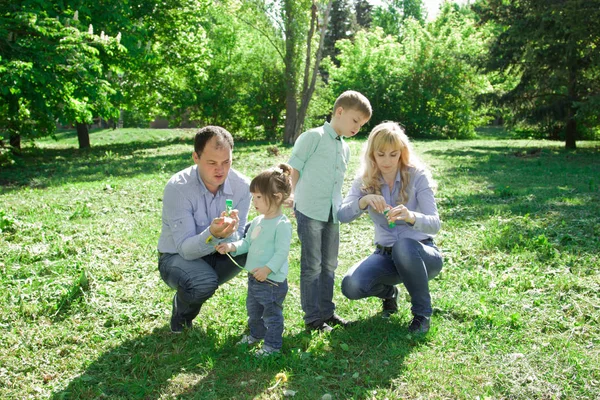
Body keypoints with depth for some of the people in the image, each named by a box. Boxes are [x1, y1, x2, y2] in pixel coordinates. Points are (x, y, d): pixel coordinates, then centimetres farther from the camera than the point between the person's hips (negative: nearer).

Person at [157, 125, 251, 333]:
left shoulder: (242, 185, -17)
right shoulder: (177, 188, -26)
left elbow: (236, 241, -14)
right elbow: (185, 249, -28)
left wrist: (228, 234, -39)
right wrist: (212, 235, -49)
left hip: (215, 254, 5)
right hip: (177, 257, -4)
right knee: (205, 282, -36)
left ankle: (201, 287, -2)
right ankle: (182, 309, 3)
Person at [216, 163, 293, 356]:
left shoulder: (282, 224, -19)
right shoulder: (258, 221, 7)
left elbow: (282, 252, -23)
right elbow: (247, 242, 13)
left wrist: (267, 269, -31)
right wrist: (232, 246, -4)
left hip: (272, 281, -9)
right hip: (254, 277, 9)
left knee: (272, 314, 7)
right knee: (253, 310, 26)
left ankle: (272, 345, 22)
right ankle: (256, 334, 47)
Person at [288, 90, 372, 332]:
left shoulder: (345, 148, 15)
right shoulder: (314, 137, -8)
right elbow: (294, 168, -8)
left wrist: (340, 208, 13)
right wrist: (297, 198, -8)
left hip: (332, 214, 8)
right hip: (309, 211, -7)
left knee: (329, 264, 14)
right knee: (312, 266, 0)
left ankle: (327, 311, 27)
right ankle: (313, 317, 9)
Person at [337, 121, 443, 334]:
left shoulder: (417, 176, -12)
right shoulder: (365, 181, -3)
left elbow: (434, 223, -20)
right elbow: (342, 215, -16)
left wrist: (411, 216, -43)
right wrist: (363, 201, -37)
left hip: (421, 253, -2)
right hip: (385, 254, 3)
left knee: (404, 246, -39)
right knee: (351, 286, -26)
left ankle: (422, 312, -13)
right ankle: (388, 292, 11)